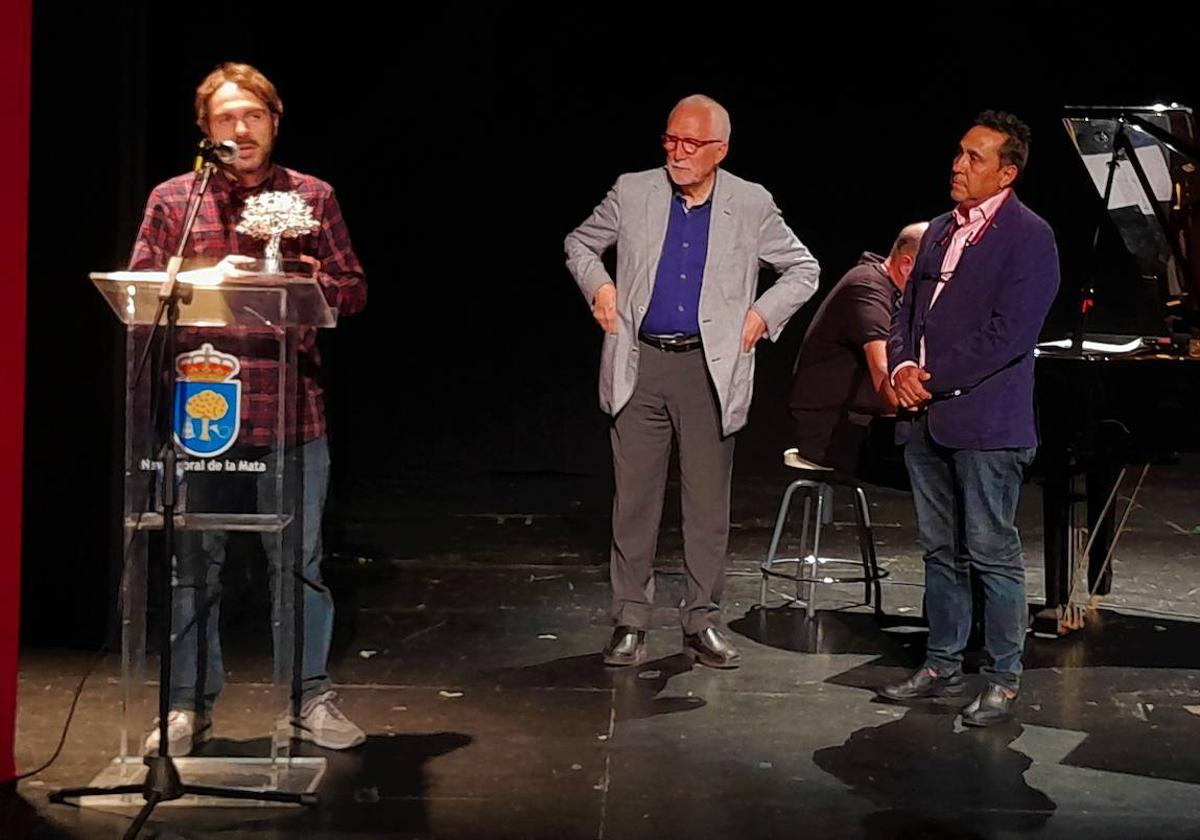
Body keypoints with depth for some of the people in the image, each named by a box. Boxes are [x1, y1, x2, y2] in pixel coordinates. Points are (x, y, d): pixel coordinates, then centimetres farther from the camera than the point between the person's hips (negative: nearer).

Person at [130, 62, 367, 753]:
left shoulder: (313, 197, 9)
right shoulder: (172, 199, 7)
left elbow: (354, 291, 9)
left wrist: (310, 278, -12)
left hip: (292, 411, 0)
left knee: (299, 562, 6)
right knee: (194, 564, 6)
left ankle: (311, 699, 17)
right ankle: (190, 706, 16)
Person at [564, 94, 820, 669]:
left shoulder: (751, 205, 2)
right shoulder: (633, 193, 3)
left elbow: (803, 269, 12)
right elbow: (580, 243, 18)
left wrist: (763, 314, 0)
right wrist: (598, 287, 2)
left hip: (711, 368, 0)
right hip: (640, 366, 1)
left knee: (708, 502, 4)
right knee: (634, 497, 3)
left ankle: (702, 623, 15)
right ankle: (630, 620, 13)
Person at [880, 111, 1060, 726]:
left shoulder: (1028, 237, -9)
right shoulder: (941, 231, 15)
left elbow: (1009, 334, -17)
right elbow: (909, 310, 18)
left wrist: (933, 378, -15)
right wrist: (902, 365, -2)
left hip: (985, 423, -7)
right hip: (926, 420, 8)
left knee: (993, 554, -2)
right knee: (939, 550, 14)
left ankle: (1003, 681, 7)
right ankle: (942, 665, 24)